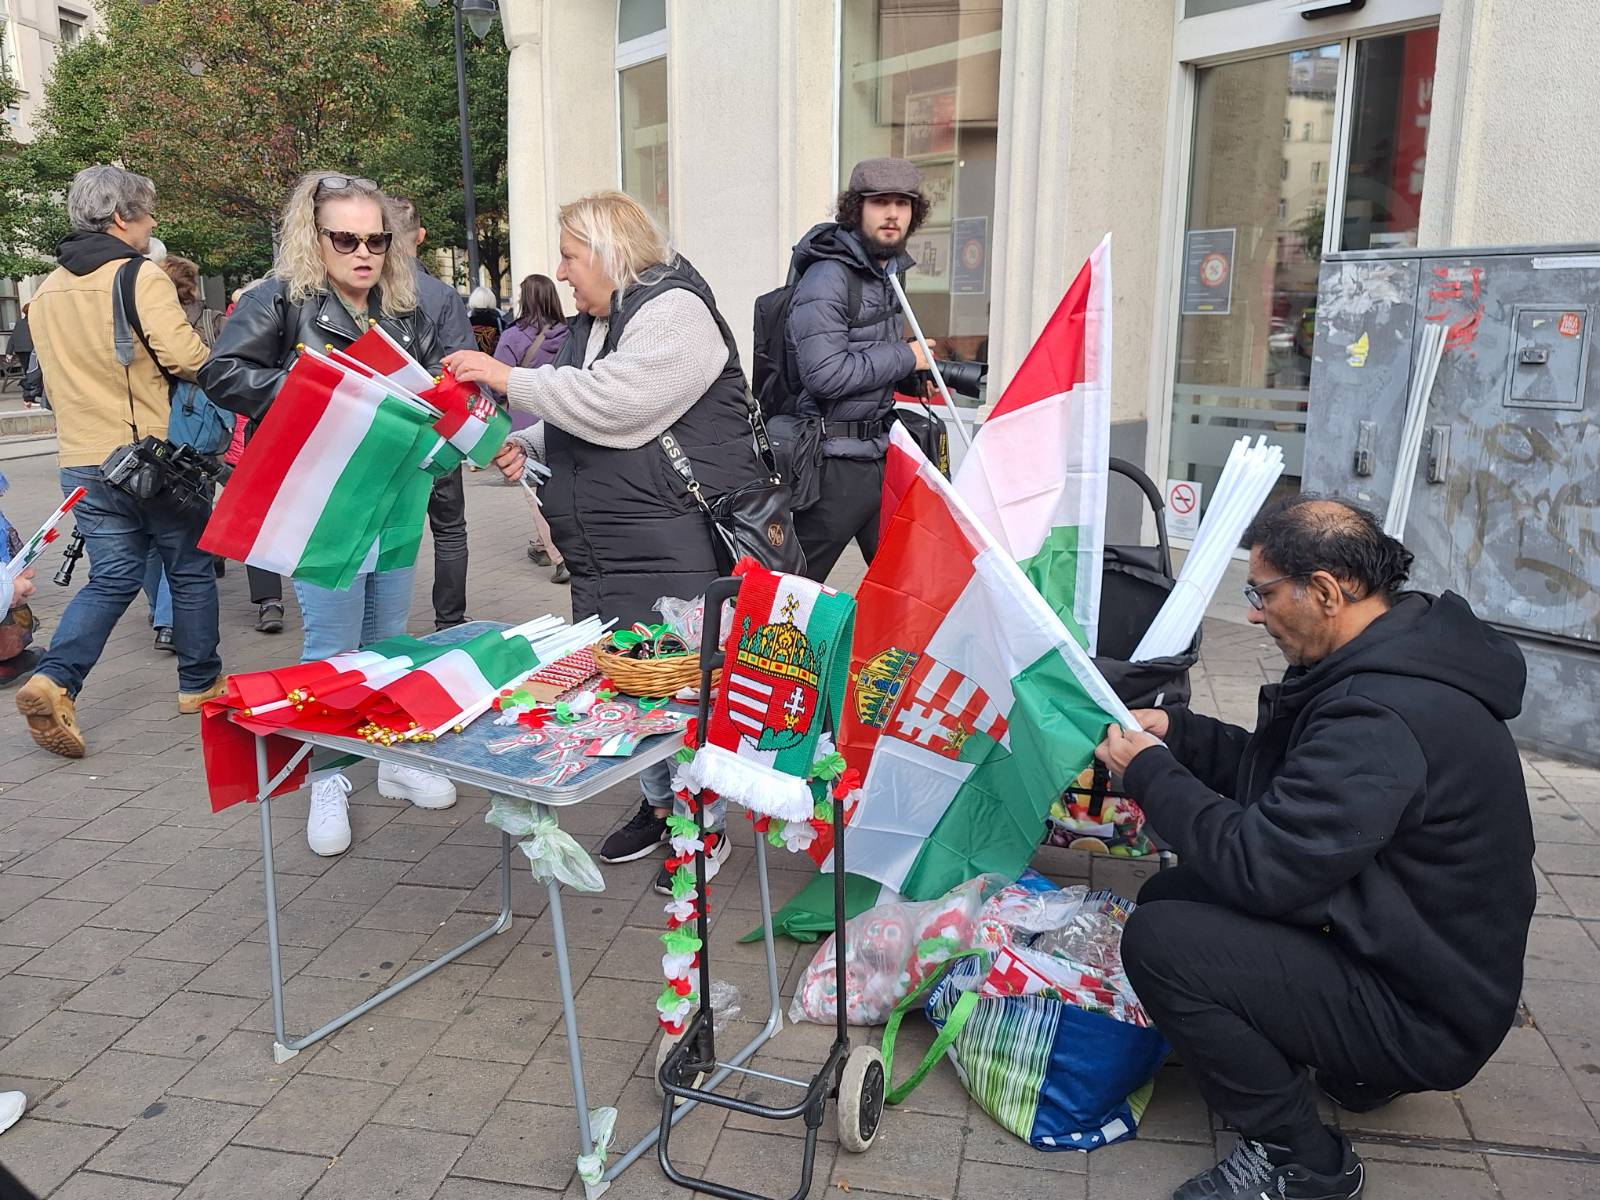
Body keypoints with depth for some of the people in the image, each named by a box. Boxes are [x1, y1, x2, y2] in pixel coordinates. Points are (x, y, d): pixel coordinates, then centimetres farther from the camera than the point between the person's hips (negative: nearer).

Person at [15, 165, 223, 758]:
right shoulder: (141, 276, -12)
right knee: (190, 568, 11)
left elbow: (53, 374, 20)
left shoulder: (46, 291, 12)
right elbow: (188, 358, -22)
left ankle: (53, 681, -7)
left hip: (83, 462, 6)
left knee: (111, 578, 11)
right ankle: (199, 682, 21)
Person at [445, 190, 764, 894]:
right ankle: (659, 803, 30)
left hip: (675, 541, -9)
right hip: (607, 550, 9)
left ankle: (705, 823, 13)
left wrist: (509, 379, -15)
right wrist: (530, 450, 8)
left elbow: (610, 404, -24)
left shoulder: (675, 311, -12)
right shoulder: (595, 321, 18)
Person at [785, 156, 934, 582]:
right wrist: (905, 357, -16)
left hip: (881, 451, 9)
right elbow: (824, 375, -26)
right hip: (836, 459, -9)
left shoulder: (889, 271, 12)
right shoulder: (828, 277, -16)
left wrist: (915, 374, 10)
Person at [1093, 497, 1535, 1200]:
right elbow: (1275, 773, 12)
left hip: (1424, 1013, -10)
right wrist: (1175, 731, 1)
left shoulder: (1382, 718, -31)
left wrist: (1150, 773, -16)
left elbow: (1257, 865, -29)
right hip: (1406, 947, 10)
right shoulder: (1388, 659, 1)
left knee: (1159, 940, -23)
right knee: (1173, 895, 8)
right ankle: (1351, 1063, 17)